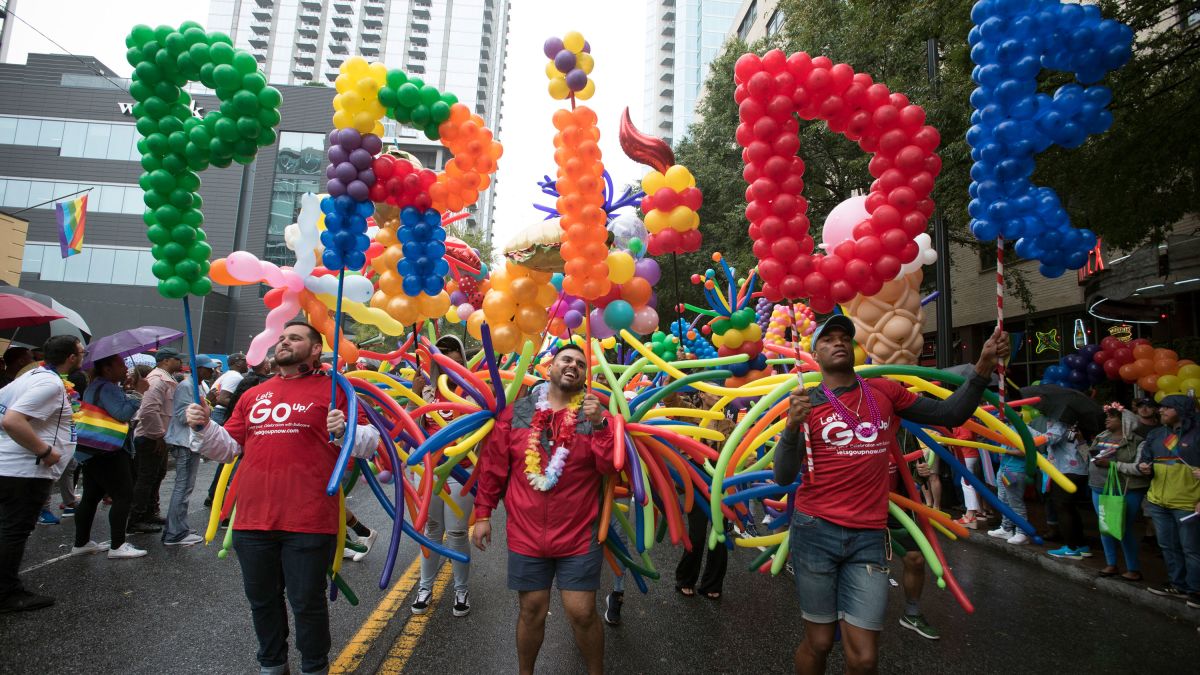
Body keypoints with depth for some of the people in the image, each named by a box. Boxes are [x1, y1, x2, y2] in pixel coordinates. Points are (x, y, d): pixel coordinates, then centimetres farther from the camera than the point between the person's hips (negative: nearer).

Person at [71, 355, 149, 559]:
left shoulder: (97, 385, 18)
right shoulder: (107, 388, -17)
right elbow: (123, 413, -28)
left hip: (92, 452, 11)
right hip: (107, 452, -11)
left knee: (91, 497, 16)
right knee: (124, 496, -9)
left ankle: (81, 543, 23)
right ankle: (117, 546, -7)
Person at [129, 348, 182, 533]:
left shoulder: (167, 379, 15)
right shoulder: (158, 380, -19)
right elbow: (149, 410, -28)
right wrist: (158, 435, -23)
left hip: (158, 438, 11)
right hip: (151, 439, -11)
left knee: (157, 475, 20)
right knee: (146, 479, -3)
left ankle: (150, 513, 32)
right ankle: (136, 521, 5)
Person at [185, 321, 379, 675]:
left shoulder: (333, 389, 0)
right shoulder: (253, 395, 16)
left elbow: (369, 442, -3)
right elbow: (228, 447, 17)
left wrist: (344, 431, -23)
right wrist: (204, 427, 0)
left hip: (308, 523, -5)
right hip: (252, 520, 5)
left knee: (306, 602, 6)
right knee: (262, 600, 20)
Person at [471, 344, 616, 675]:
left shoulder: (594, 414, -2)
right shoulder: (517, 411, 0)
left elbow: (611, 467, -13)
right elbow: (494, 465, 5)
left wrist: (599, 424, -24)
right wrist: (483, 512, 5)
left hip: (579, 536, -1)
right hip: (525, 534, 1)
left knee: (582, 614, 4)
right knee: (532, 611, 13)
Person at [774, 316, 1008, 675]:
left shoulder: (885, 392, 8)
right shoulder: (806, 404, -1)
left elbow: (950, 414, 12)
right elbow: (783, 477, -8)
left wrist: (984, 365, 0)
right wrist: (792, 426, -26)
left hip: (868, 537, 2)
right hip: (815, 531, -2)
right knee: (818, 643, 9)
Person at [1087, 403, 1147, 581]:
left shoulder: (1136, 441, -10)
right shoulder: (1101, 437, 10)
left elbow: (1140, 468, -19)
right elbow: (1090, 454, 24)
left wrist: (1112, 464, -20)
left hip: (1126, 491, -6)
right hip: (1099, 489, 6)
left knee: (1124, 529, 0)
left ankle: (1134, 569, 15)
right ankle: (1111, 564, 23)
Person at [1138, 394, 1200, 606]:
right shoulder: (1156, 434, 9)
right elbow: (1145, 458, 17)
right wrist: (1143, 467, -7)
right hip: (1158, 502, 6)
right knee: (1168, 546, 16)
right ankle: (1178, 584, 30)